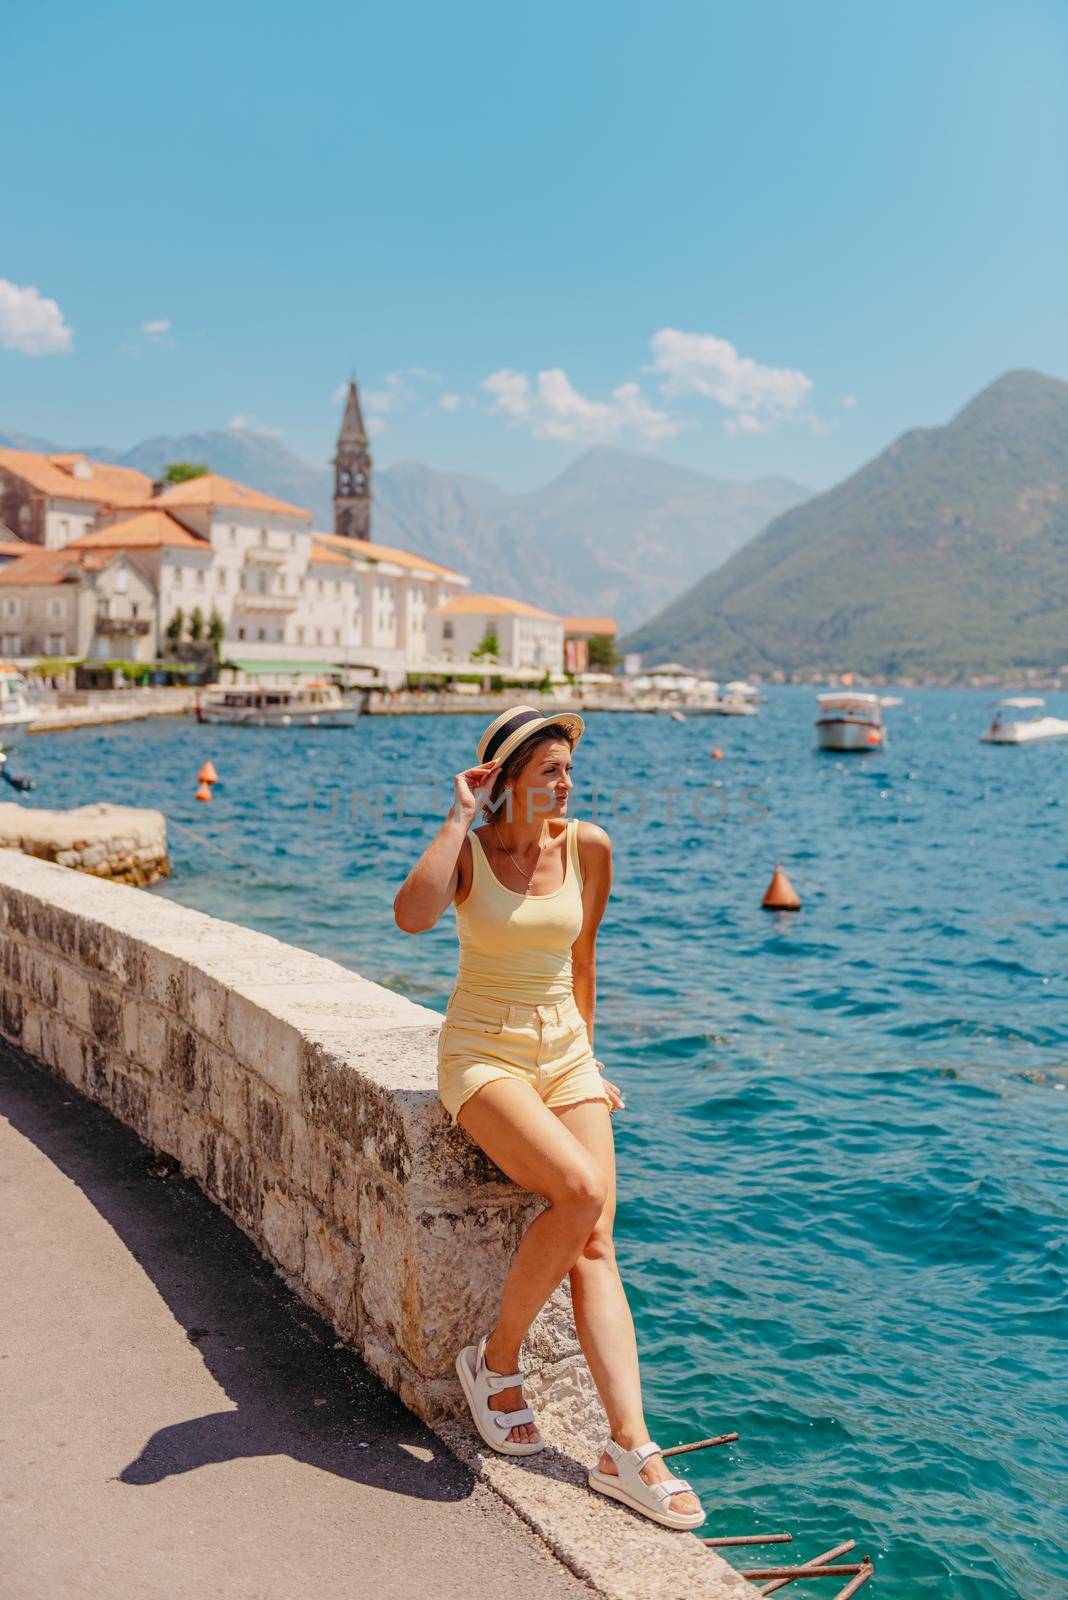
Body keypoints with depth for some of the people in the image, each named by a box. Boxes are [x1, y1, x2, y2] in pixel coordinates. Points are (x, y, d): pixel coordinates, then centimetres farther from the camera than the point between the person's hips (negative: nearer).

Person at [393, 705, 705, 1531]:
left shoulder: (588, 847, 2)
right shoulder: (468, 850, -8)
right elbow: (413, 914, -32)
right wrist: (460, 815, -23)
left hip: (564, 1052, 4)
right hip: (482, 1053, -4)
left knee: (596, 1245, -11)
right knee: (581, 1192, -26)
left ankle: (630, 1447, -13)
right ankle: (496, 1359, -4)